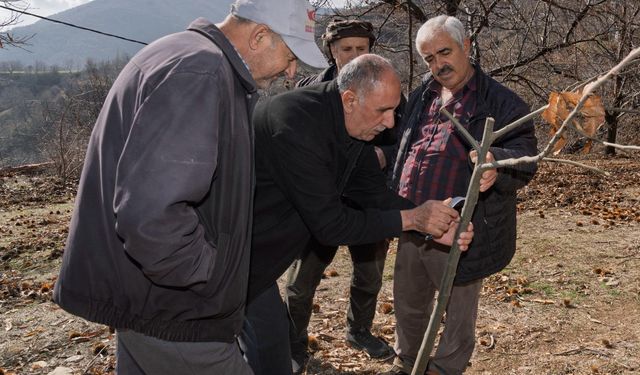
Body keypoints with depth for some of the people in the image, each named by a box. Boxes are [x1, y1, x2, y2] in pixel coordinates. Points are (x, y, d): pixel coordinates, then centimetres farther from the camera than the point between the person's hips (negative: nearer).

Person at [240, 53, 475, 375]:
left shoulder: (355, 126, -3)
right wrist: (411, 219, -20)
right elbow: (329, 224, -27)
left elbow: (378, 195, 2)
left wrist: (437, 228, -11)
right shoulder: (297, 127, -31)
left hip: (260, 248, 8)